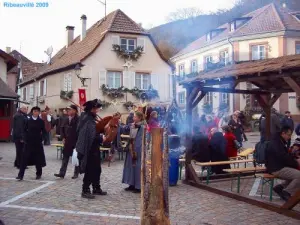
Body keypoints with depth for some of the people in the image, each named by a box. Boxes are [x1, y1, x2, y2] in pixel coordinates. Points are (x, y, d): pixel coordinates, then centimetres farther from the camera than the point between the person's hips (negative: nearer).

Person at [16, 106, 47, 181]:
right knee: (25, 158, -3)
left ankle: (39, 174, 22)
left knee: (38, 158, 6)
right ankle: (20, 175, -1)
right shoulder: (28, 120, 2)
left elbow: (43, 131, 3)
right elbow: (25, 130, 7)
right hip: (29, 141, 0)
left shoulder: (41, 121, 0)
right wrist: (25, 138, -3)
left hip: (38, 142, 0)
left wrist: (41, 138, -8)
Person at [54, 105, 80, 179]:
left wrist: (78, 141, -15)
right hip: (67, 142, 6)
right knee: (65, 157, 6)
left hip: (76, 142, -6)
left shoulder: (78, 119, -14)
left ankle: (76, 173, 19)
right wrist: (63, 138, 5)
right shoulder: (66, 119, 7)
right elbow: (62, 128, 15)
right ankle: (62, 173, 9)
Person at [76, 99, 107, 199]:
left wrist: (100, 136, 3)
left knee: (96, 169, 16)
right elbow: (92, 135, -27)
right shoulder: (88, 119, -19)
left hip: (93, 149, 10)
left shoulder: (89, 117, 11)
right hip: (89, 149, -10)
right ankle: (85, 191, 9)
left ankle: (96, 188, 26)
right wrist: (101, 138, -14)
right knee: (90, 171, -1)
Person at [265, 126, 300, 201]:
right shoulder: (276, 143, -19)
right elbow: (284, 158, -23)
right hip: (276, 169, -11)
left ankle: (281, 187, 10)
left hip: (279, 166, 11)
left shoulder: (280, 142, 15)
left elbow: (287, 155, 20)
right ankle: (287, 192, -5)